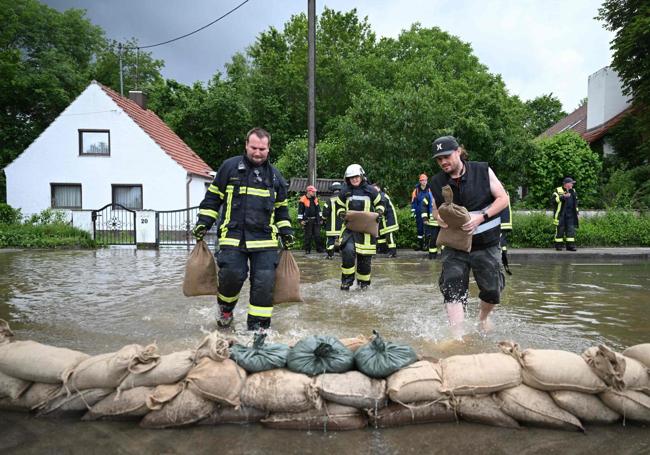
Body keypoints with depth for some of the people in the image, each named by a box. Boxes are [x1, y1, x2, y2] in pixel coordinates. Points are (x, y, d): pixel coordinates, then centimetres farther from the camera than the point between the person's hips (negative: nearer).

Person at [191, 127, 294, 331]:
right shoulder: (230, 166, 5)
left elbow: (281, 208, 23)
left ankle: (258, 325, 10)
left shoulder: (275, 175, 15)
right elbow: (212, 198, 10)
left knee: (264, 282, -4)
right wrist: (203, 222, 2)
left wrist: (286, 231, 12)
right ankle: (225, 308, 23)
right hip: (233, 236, -2)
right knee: (231, 276, -10)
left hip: (265, 239, 2)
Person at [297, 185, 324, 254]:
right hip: (308, 220, -5)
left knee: (317, 235, 4)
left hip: (316, 220, 5)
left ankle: (319, 249, 10)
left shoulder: (315, 199, 13)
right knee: (308, 235, 0)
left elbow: (318, 209, 21)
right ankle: (307, 250, 8)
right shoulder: (303, 200, -6)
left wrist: (320, 218, 18)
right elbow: (300, 211, -6)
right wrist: (301, 220, -11)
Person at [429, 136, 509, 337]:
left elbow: (503, 198, -5)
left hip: (486, 244, -1)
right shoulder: (437, 183, -2)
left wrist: (481, 217, -19)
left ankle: (483, 317, 40)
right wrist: (439, 219, -11)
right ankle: (458, 337, -10)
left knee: (492, 290, 7)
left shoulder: (482, 171, -7)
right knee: (453, 287, -14)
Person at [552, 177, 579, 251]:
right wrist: (563, 196, -24)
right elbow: (553, 199, -16)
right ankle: (558, 245, 5)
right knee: (560, 229, -2)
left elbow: (575, 202, 24)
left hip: (570, 214, 5)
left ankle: (570, 245, 2)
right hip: (560, 214, -5)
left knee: (571, 229, 0)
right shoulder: (558, 190, -1)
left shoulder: (573, 191, 17)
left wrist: (576, 212, 18)